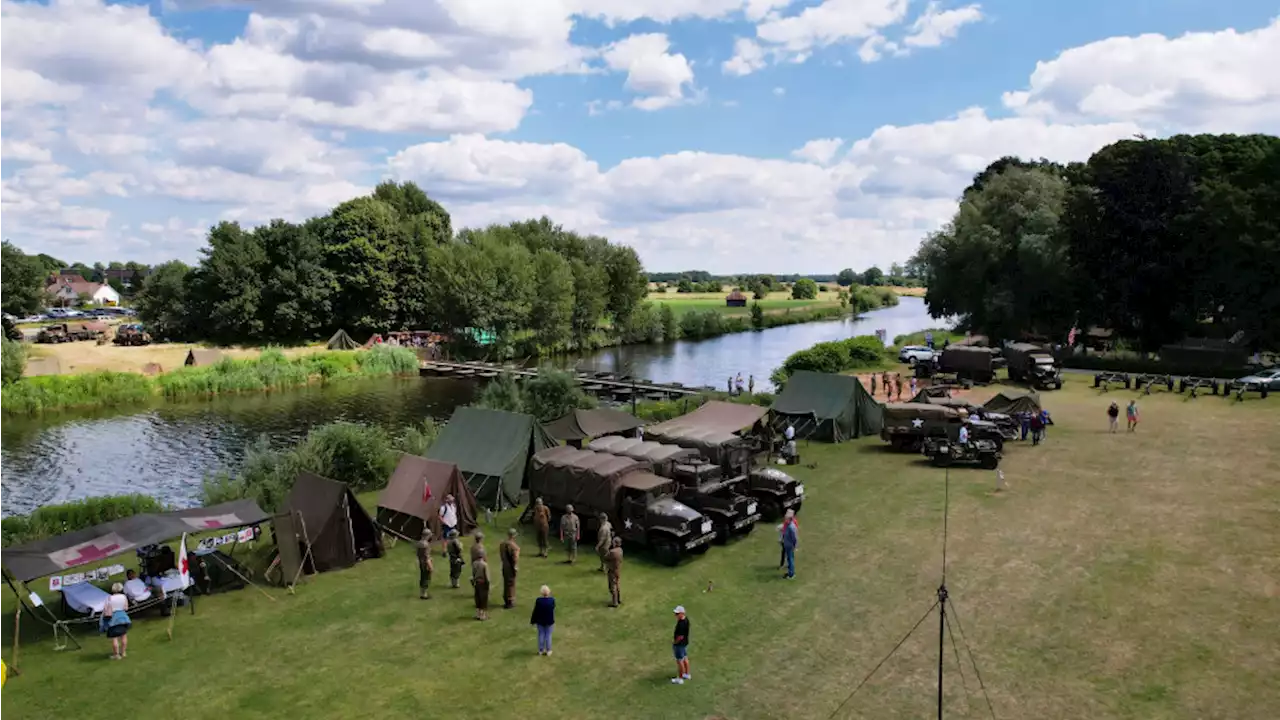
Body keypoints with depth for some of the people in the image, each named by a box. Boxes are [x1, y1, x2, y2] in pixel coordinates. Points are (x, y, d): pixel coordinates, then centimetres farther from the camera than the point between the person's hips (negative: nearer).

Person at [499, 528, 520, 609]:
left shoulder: (502, 544, 1)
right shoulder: (514, 546, -23)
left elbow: (500, 554, 9)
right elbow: (515, 558, -21)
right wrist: (516, 567, -12)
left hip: (504, 566, 7)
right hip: (511, 567, -7)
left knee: (506, 583, 19)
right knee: (511, 584, 5)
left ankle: (506, 600, 30)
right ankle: (510, 601, 12)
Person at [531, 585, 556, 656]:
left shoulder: (538, 600, -18)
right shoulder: (552, 600, -16)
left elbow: (535, 612, -10)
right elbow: (553, 611, -5)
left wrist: (532, 621, 1)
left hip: (540, 621, 0)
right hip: (549, 621, 0)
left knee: (541, 635, 12)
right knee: (548, 635, 10)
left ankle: (541, 650, 20)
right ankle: (548, 651, 16)